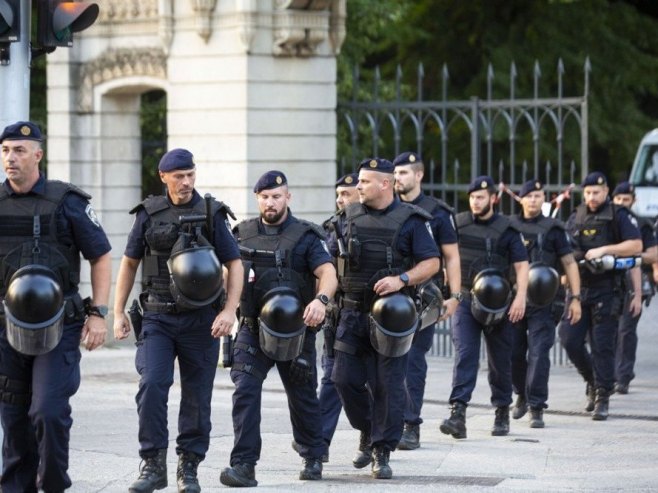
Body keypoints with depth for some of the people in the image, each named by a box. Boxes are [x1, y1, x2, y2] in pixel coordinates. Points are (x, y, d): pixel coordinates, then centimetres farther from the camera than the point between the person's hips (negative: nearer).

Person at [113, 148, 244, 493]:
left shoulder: (212, 214, 1)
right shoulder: (149, 214, 4)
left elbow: (235, 265, 2)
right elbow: (129, 263, 12)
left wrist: (229, 311, -11)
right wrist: (118, 313, 6)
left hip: (200, 320, 0)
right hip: (158, 318, 0)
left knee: (197, 396, 3)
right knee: (152, 386, -16)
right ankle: (153, 465, -11)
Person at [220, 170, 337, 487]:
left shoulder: (306, 236, -7)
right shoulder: (243, 234, 5)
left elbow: (328, 273, -19)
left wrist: (321, 299, -40)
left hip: (295, 331, -2)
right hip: (253, 329, 2)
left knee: (302, 397, 13)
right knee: (245, 391, -16)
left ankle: (313, 458, 34)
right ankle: (243, 465, -19)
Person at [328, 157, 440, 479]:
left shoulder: (410, 221, -2)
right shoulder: (348, 217, 10)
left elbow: (431, 263, -3)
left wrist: (401, 279, -19)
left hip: (389, 315, -4)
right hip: (353, 313, 4)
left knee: (388, 385, -4)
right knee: (345, 379, 2)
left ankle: (382, 452, 2)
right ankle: (368, 432, 26)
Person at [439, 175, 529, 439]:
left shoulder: (507, 229, -1)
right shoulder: (457, 225, 6)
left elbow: (522, 265, -4)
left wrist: (520, 297, -16)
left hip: (497, 304, -1)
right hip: (465, 300, 1)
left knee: (500, 360, 8)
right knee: (464, 355, -14)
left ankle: (502, 413, 23)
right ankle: (458, 413, -24)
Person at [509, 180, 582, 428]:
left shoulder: (553, 229, 4)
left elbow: (569, 263, 2)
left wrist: (575, 298, -4)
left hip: (542, 302, -3)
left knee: (538, 353, -9)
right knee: (514, 352, 8)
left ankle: (537, 408, -6)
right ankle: (522, 394, 32)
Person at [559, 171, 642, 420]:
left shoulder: (618, 216, -1)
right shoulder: (576, 217, 13)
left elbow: (636, 245, -11)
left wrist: (603, 250, -18)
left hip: (606, 290, -4)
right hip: (579, 288, 4)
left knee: (602, 345, -4)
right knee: (570, 340, -3)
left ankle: (602, 398, 1)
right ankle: (593, 381, 20)